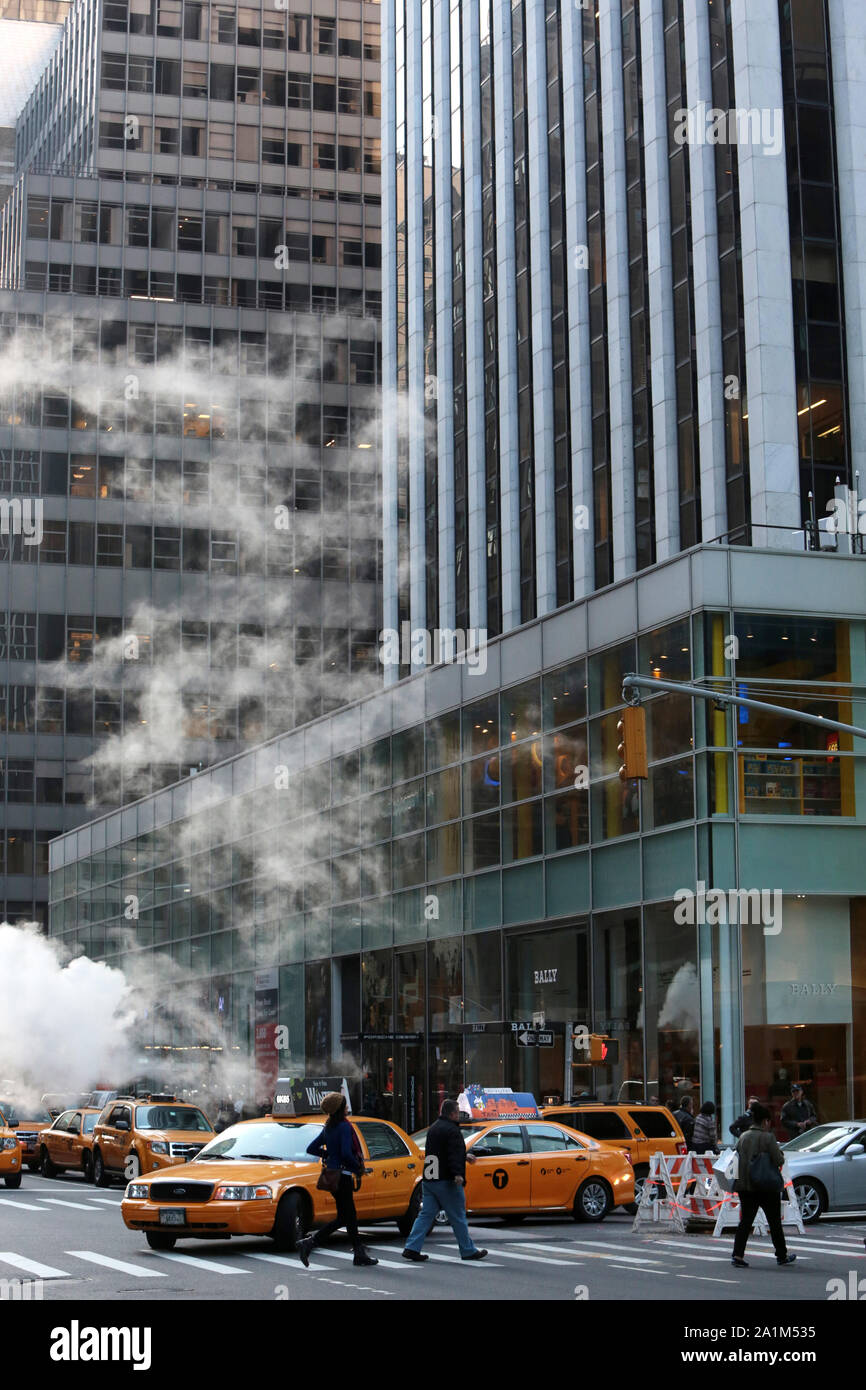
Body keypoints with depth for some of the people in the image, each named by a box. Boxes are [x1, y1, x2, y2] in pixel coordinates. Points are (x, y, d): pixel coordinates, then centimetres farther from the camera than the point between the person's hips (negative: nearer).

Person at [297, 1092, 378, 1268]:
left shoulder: (327, 1128, 10)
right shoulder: (344, 1127, -16)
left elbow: (311, 1149, 13)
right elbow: (346, 1154, -24)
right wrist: (358, 1168, -9)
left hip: (332, 1175, 9)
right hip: (342, 1176, -9)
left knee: (349, 1216, 12)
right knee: (343, 1218, -3)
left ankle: (360, 1254, 13)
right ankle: (309, 1243, -6)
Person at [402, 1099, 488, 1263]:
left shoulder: (433, 1128, 19)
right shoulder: (451, 1130, -12)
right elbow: (454, 1154, -25)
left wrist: (464, 1157, 41)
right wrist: (458, 1174, -34)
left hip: (429, 1180, 8)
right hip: (446, 1182, -8)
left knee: (426, 1215, 7)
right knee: (458, 1218, 2)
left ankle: (412, 1248, -2)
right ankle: (469, 1251, 10)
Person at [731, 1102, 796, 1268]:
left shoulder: (743, 1137, 5)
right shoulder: (768, 1137, -12)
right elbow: (778, 1161, -15)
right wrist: (780, 1153, 6)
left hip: (745, 1185, 4)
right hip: (767, 1186, -4)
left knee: (746, 1220, 5)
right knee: (775, 1222, 10)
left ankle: (737, 1255, -8)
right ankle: (782, 1256, 20)